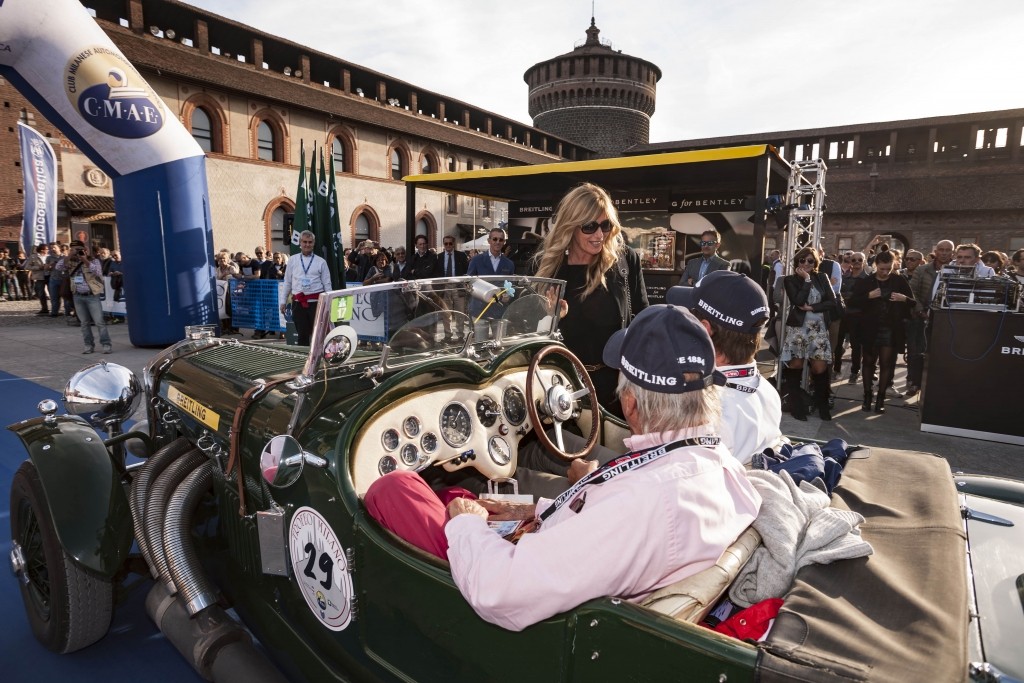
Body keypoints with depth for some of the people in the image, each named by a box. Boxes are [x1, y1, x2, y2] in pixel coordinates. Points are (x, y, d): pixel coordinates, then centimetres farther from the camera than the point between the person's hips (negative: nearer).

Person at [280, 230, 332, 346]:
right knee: (302, 333, 5)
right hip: (298, 302, 1)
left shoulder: (321, 262, 4)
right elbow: (287, 282, 13)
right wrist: (284, 301, 12)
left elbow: (327, 284, 4)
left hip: (316, 301, -1)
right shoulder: (292, 260, 9)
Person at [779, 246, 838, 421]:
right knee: (795, 365, -2)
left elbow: (832, 302, 3)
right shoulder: (790, 280, 2)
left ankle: (822, 405, 14)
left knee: (820, 367, -3)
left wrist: (811, 307, -9)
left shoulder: (822, 278, 10)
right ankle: (796, 406, 9)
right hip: (798, 327, -2)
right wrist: (807, 280, -8)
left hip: (819, 328, 2)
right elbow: (798, 301, -14)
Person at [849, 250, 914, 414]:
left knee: (886, 363, 2)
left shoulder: (900, 280, 0)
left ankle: (881, 398, 11)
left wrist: (904, 299, -18)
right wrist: (868, 296, -19)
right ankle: (867, 396, 16)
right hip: (870, 328, 0)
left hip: (891, 329, 0)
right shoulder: (866, 281, -1)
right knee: (869, 362, 7)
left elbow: (913, 303, 2)